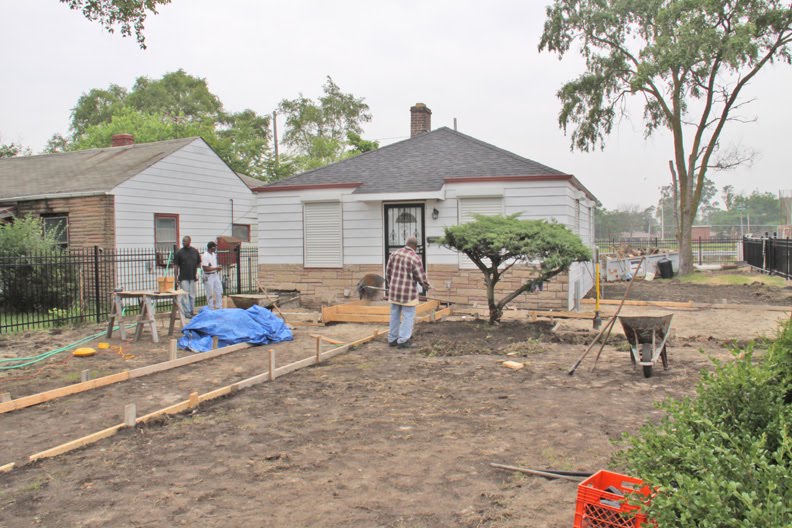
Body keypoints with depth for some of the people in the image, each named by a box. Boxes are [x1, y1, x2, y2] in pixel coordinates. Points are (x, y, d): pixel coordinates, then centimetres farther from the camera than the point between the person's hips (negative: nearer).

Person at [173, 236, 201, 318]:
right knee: (185, 295, -4)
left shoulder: (195, 251, 5)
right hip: (183, 278, -3)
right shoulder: (179, 252, -3)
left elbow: (198, 263, 13)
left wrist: (196, 273, 0)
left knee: (192, 295, 10)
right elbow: (175, 266, -2)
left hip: (193, 277, 3)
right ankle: (187, 312, 0)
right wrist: (176, 278, -7)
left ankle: (192, 311, 19)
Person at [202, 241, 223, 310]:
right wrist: (216, 268, -19)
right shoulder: (205, 256, -19)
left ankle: (219, 307, 22)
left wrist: (218, 268, 0)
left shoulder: (214, 254, 10)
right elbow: (205, 268, -24)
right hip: (209, 276, -9)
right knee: (210, 294, 0)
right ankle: (211, 309, 10)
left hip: (216, 275, 9)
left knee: (219, 292, 12)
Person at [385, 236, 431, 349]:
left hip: (394, 290, 6)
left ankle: (392, 339, 20)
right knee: (408, 317, 3)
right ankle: (403, 341, 2)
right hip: (408, 292, -6)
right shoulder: (415, 258, -14)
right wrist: (427, 286, 8)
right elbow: (421, 277, -12)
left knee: (395, 315, 14)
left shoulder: (395, 253, 2)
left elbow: (388, 271, 8)